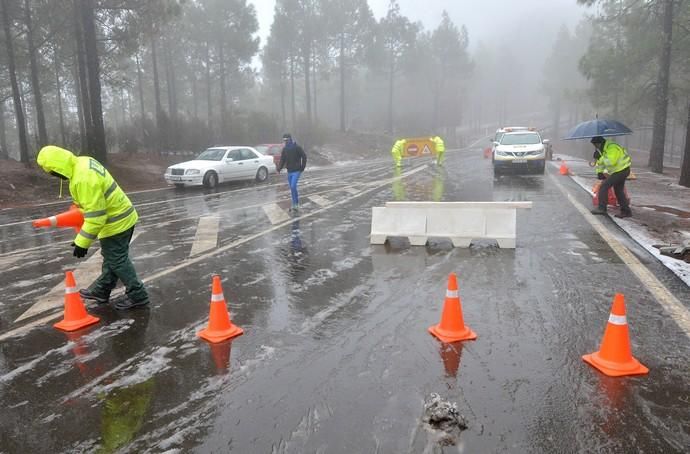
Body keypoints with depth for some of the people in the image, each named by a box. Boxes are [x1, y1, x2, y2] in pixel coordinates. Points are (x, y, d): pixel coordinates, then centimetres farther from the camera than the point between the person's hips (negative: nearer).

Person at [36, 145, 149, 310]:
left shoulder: (84, 179, -29)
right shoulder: (83, 162, 2)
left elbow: (95, 216, -26)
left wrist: (82, 242, -19)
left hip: (116, 222, -10)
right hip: (122, 215, 10)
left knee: (117, 261, 2)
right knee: (110, 257, 21)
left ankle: (137, 295, 12)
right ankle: (101, 290, 36)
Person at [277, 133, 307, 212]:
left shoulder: (297, 148, -11)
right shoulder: (284, 149, 4)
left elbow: (304, 157, -8)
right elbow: (282, 160, 5)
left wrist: (302, 168, -10)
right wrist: (279, 169, -11)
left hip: (296, 171, -6)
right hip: (289, 171, 6)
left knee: (293, 187, -17)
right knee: (292, 188, 10)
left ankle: (296, 204, -4)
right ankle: (295, 204, 21)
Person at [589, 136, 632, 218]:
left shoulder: (612, 147, -23)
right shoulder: (602, 149, 8)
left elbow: (610, 162, -35)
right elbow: (600, 162, 18)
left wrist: (600, 157, -30)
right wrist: (599, 172, 8)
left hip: (622, 170, -11)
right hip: (618, 170, 11)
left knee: (604, 186, -14)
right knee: (618, 191, 15)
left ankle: (601, 208, -11)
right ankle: (626, 211, 22)